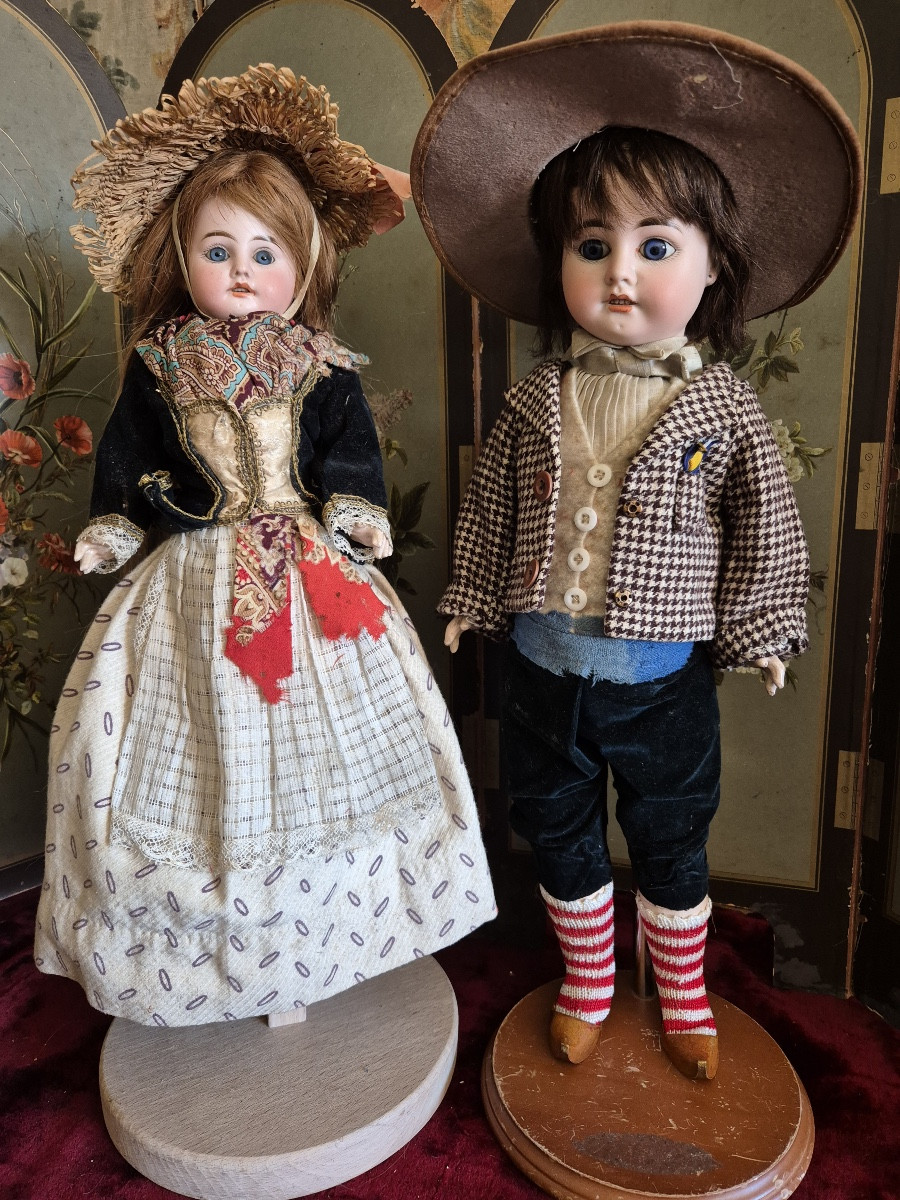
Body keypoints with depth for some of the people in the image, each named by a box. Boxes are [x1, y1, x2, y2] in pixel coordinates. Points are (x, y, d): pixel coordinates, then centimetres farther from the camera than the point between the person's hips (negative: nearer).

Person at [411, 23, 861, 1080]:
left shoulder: (722, 405, -8)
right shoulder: (536, 401, -4)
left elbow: (766, 528, 0)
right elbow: (490, 508, 6)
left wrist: (760, 634, 1)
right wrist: (473, 601, 10)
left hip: (663, 681, -2)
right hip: (543, 672, 2)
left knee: (670, 845, 18)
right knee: (558, 837, 19)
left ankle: (684, 996, 45)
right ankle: (587, 985, 45)